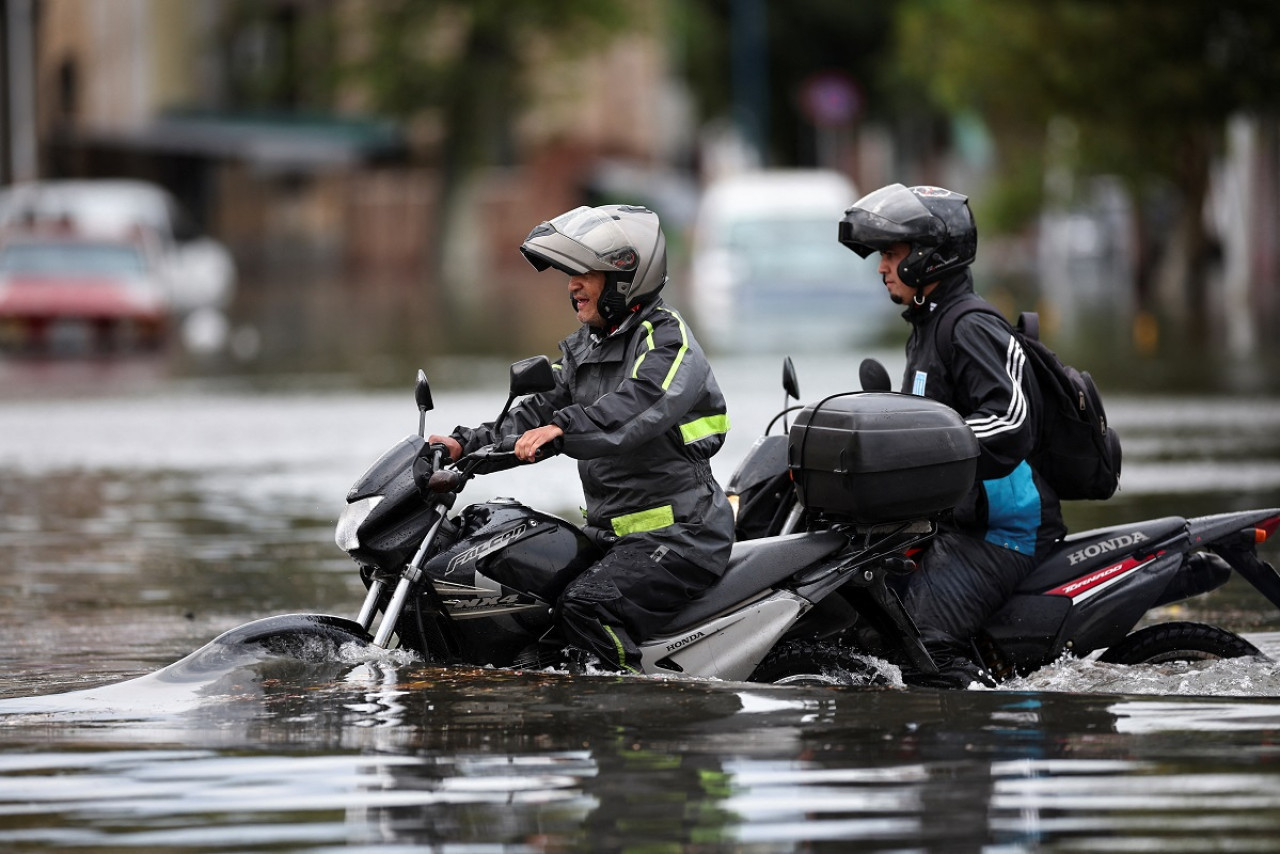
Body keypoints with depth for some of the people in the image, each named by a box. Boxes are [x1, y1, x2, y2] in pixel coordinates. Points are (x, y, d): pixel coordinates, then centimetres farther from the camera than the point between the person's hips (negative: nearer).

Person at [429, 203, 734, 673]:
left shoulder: (667, 337, -11)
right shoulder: (583, 350, 18)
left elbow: (638, 405, -30)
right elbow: (537, 412, 12)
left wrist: (564, 428, -44)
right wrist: (466, 444, -3)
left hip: (680, 533, -10)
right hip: (612, 530, 10)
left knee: (584, 608, -29)